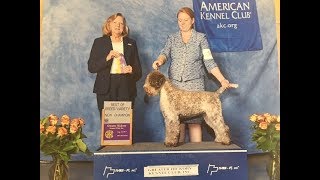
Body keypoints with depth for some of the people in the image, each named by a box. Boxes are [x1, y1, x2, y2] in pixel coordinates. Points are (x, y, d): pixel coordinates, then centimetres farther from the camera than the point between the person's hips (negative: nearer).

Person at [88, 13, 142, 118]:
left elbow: (138, 70, 13)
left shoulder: (131, 43, 15)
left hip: (126, 88, 1)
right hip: (106, 89, -1)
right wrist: (107, 58, -11)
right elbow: (91, 67, 3)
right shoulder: (99, 42, 11)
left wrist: (131, 70, -9)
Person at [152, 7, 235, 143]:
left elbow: (209, 61, 0)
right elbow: (165, 53, -5)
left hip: (194, 84, -2)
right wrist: (159, 60, -28)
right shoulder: (172, 38, 13)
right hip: (175, 84, 2)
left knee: (194, 120, -3)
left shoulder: (200, 38, 6)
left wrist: (222, 80, -11)